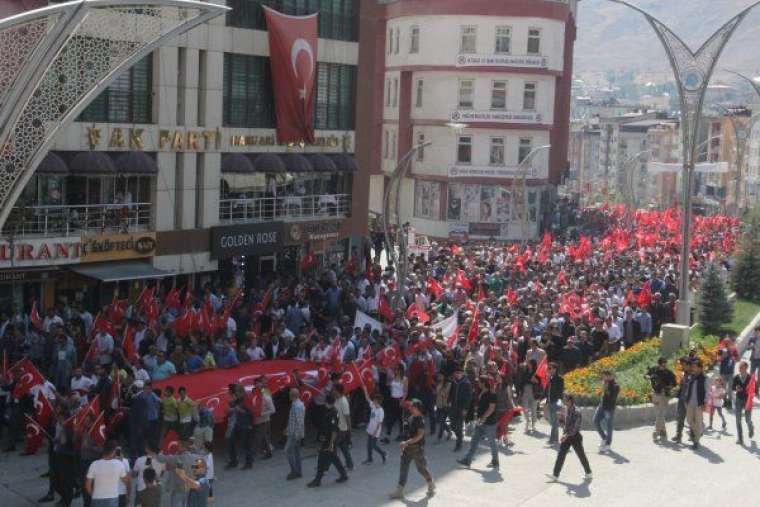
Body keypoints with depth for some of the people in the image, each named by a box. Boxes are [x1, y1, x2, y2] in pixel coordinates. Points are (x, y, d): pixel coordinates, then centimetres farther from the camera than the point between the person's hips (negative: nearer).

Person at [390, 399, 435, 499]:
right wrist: (405, 445, 15)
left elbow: (419, 436, -27)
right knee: (403, 468, 4)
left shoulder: (420, 420, -20)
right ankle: (399, 491, 6)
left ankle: (431, 484, 33)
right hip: (408, 447, 8)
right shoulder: (411, 418, 5)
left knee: (421, 468, 8)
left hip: (417, 448, -8)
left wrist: (406, 442, -32)